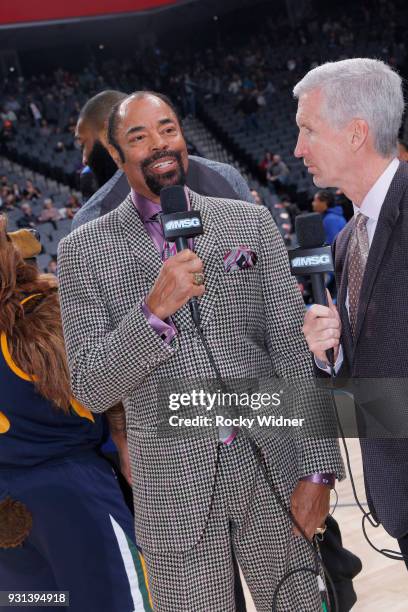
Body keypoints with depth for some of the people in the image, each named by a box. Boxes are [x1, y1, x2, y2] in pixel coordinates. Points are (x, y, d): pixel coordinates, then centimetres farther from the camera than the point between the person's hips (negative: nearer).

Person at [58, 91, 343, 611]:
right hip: (176, 490, -1)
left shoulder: (251, 223, 4)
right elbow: (90, 388, -6)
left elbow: (294, 347, 2)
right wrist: (155, 310, -21)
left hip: (273, 471, 2)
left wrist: (317, 468, -5)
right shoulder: (84, 250, -1)